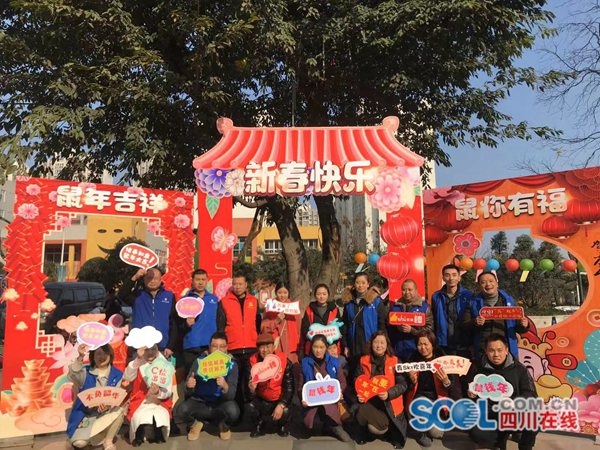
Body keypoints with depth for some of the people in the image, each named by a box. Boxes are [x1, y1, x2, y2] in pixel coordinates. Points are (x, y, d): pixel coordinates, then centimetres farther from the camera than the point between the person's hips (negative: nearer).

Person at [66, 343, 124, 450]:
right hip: (85, 415, -1)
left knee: (118, 412, -30)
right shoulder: (85, 372, -5)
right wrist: (80, 357, -45)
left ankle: (108, 441, -5)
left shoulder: (117, 375, -2)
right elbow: (72, 376, -28)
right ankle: (102, 435, 8)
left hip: (105, 414, 1)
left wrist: (108, 405, -31)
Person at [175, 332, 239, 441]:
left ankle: (224, 425, 4)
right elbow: (189, 390, -7)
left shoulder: (232, 364, -11)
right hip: (199, 402, 1)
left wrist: (225, 386, -41)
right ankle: (195, 423, 7)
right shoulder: (199, 361, -8)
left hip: (220, 403, -1)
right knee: (180, 412, -29)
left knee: (232, 410, -33)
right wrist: (189, 385, -32)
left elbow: (231, 396, -18)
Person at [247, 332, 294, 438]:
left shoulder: (285, 361, -18)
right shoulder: (253, 361, -16)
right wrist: (252, 389, -38)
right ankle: (259, 426, 9)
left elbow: (289, 387, -14)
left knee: (285, 411, -29)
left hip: (280, 399, -1)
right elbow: (250, 395, -14)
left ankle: (282, 426, 12)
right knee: (251, 407, -28)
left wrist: (281, 405, -27)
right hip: (261, 399, 1)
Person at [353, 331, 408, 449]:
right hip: (370, 402, 1)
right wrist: (360, 395, -9)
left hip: (389, 404, 0)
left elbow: (402, 384, -3)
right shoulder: (364, 361, 3)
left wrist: (389, 394, -19)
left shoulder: (394, 361, 0)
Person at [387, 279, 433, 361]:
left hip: (417, 350, -2)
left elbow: (429, 328, -6)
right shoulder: (395, 306, 12)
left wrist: (411, 330, -16)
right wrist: (396, 328, -9)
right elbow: (388, 326, 11)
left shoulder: (424, 306, 3)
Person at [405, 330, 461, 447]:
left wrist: (446, 382, -31)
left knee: (436, 433, -18)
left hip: (436, 398, -1)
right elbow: (409, 387, 3)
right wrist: (413, 381, -19)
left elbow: (455, 387, -10)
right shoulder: (413, 359, -2)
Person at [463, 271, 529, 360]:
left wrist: (524, 325, -8)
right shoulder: (474, 303, 6)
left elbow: (517, 327, 14)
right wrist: (474, 323, -19)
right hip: (482, 352, -1)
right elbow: (465, 326, 1)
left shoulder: (508, 300, 10)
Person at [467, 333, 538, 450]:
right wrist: (470, 395, -14)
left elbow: (531, 395, -9)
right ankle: (503, 437, 2)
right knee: (476, 433, -30)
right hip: (489, 416, 1)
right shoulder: (477, 368, 0)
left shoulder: (519, 369, -2)